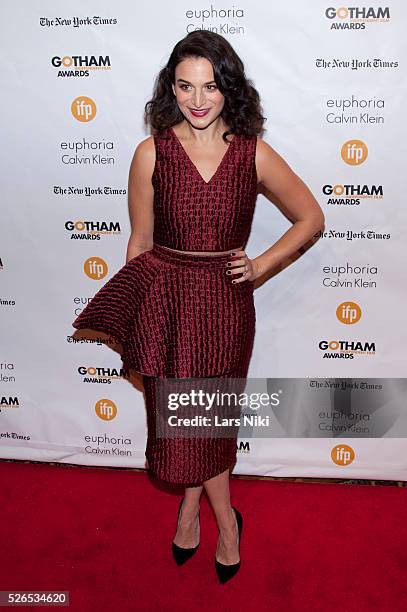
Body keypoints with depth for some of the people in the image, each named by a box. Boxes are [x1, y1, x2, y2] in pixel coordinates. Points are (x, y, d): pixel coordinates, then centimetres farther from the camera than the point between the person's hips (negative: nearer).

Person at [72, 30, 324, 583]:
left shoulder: (254, 154, -5)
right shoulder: (152, 153, -5)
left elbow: (311, 217, 5)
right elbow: (141, 241, 1)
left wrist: (261, 266, -4)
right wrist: (132, 318, 2)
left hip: (226, 304, 0)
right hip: (167, 302, 0)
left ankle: (191, 505, 40)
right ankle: (224, 516, 37)